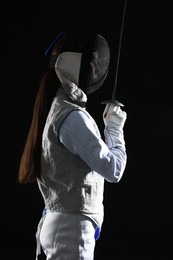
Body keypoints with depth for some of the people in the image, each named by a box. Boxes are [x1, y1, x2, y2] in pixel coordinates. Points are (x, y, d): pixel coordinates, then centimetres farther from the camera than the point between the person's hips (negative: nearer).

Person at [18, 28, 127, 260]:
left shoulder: (55, 109, 11)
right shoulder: (73, 117, -18)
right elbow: (113, 170, -18)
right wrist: (115, 127, -5)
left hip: (58, 223, 10)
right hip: (73, 226, -10)